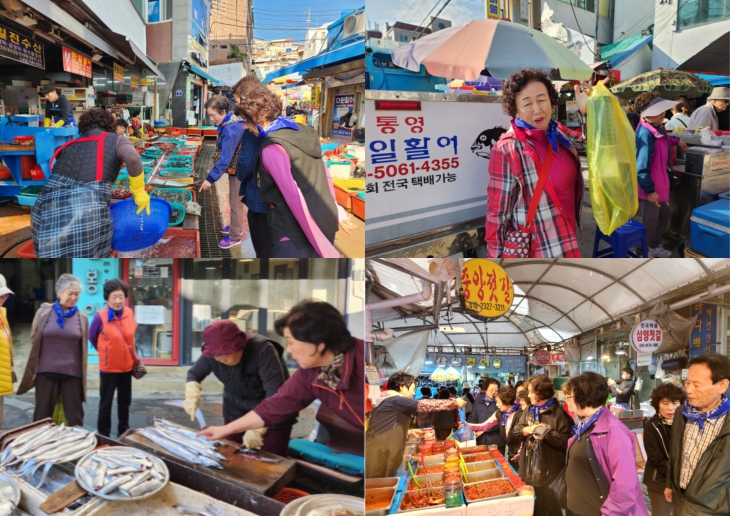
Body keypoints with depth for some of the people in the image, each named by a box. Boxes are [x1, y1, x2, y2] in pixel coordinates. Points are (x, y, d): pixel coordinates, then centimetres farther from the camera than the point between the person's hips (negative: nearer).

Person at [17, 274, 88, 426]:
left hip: (72, 373, 0)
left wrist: (83, 376, 7)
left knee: (75, 418, 6)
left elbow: (83, 349, 7)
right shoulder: (44, 311, 0)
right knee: (42, 416, 10)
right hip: (46, 372, 0)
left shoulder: (82, 317, 2)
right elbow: (34, 340, 8)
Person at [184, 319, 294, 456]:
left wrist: (257, 428, -45)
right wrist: (192, 395, -21)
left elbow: (276, 393, -37)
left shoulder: (262, 350, -33)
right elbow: (194, 373, 0)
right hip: (237, 407, 5)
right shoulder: (212, 353, -16)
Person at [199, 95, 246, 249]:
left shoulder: (231, 129, -30)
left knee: (236, 203, 4)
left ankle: (235, 236, 17)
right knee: (234, 201, 24)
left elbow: (225, 158, -33)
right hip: (237, 168, 10)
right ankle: (236, 227, 42)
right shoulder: (231, 121, 1)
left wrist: (210, 178, -32)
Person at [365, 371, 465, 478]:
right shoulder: (395, 400, -13)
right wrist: (454, 402, -12)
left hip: (381, 452, 10)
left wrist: (408, 432, 20)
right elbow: (424, 405, -18)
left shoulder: (389, 400, 19)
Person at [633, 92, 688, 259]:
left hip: (660, 184, 10)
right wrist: (649, 190, -28)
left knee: (665, 213, 25)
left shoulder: (657, 128, 3)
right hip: (650, 188, -10)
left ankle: (654, 246, 42)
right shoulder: (645, 133, -28)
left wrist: (677, 140, 30)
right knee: (650, 221, 3)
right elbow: (642, 166, -30)